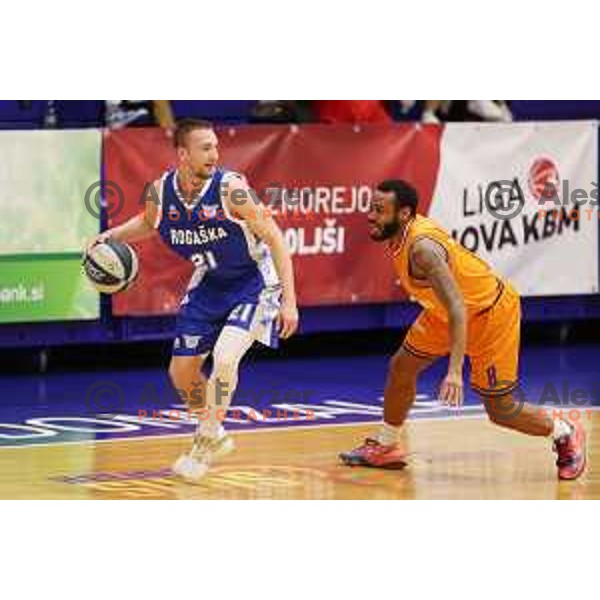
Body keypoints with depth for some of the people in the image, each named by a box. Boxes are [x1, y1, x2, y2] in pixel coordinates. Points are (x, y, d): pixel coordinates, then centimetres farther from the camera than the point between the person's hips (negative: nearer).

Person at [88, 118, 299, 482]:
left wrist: (289, 301, -25)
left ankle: (205, 445, -5)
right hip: (209, 285, 6)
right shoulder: (161, 192, -12)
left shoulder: (230, 188, -27)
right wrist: (112, 236, -4)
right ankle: (215, 435, 33)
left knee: (225, 358, -25)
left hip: (253, 282, -6)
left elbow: (274, 239, -21)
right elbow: (149, 223, 14)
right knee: (182, 371, 8)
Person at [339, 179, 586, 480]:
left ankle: (566, 435, 21)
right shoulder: (401, 234, -9)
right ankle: (385, 447, 24)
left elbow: (457, 307, -41)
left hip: (491, 312, -9)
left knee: (501, 410, -2)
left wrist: (455, 370, -46)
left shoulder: (422, 247, -35)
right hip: (447, 309, 9)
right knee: (401, 367, 8)